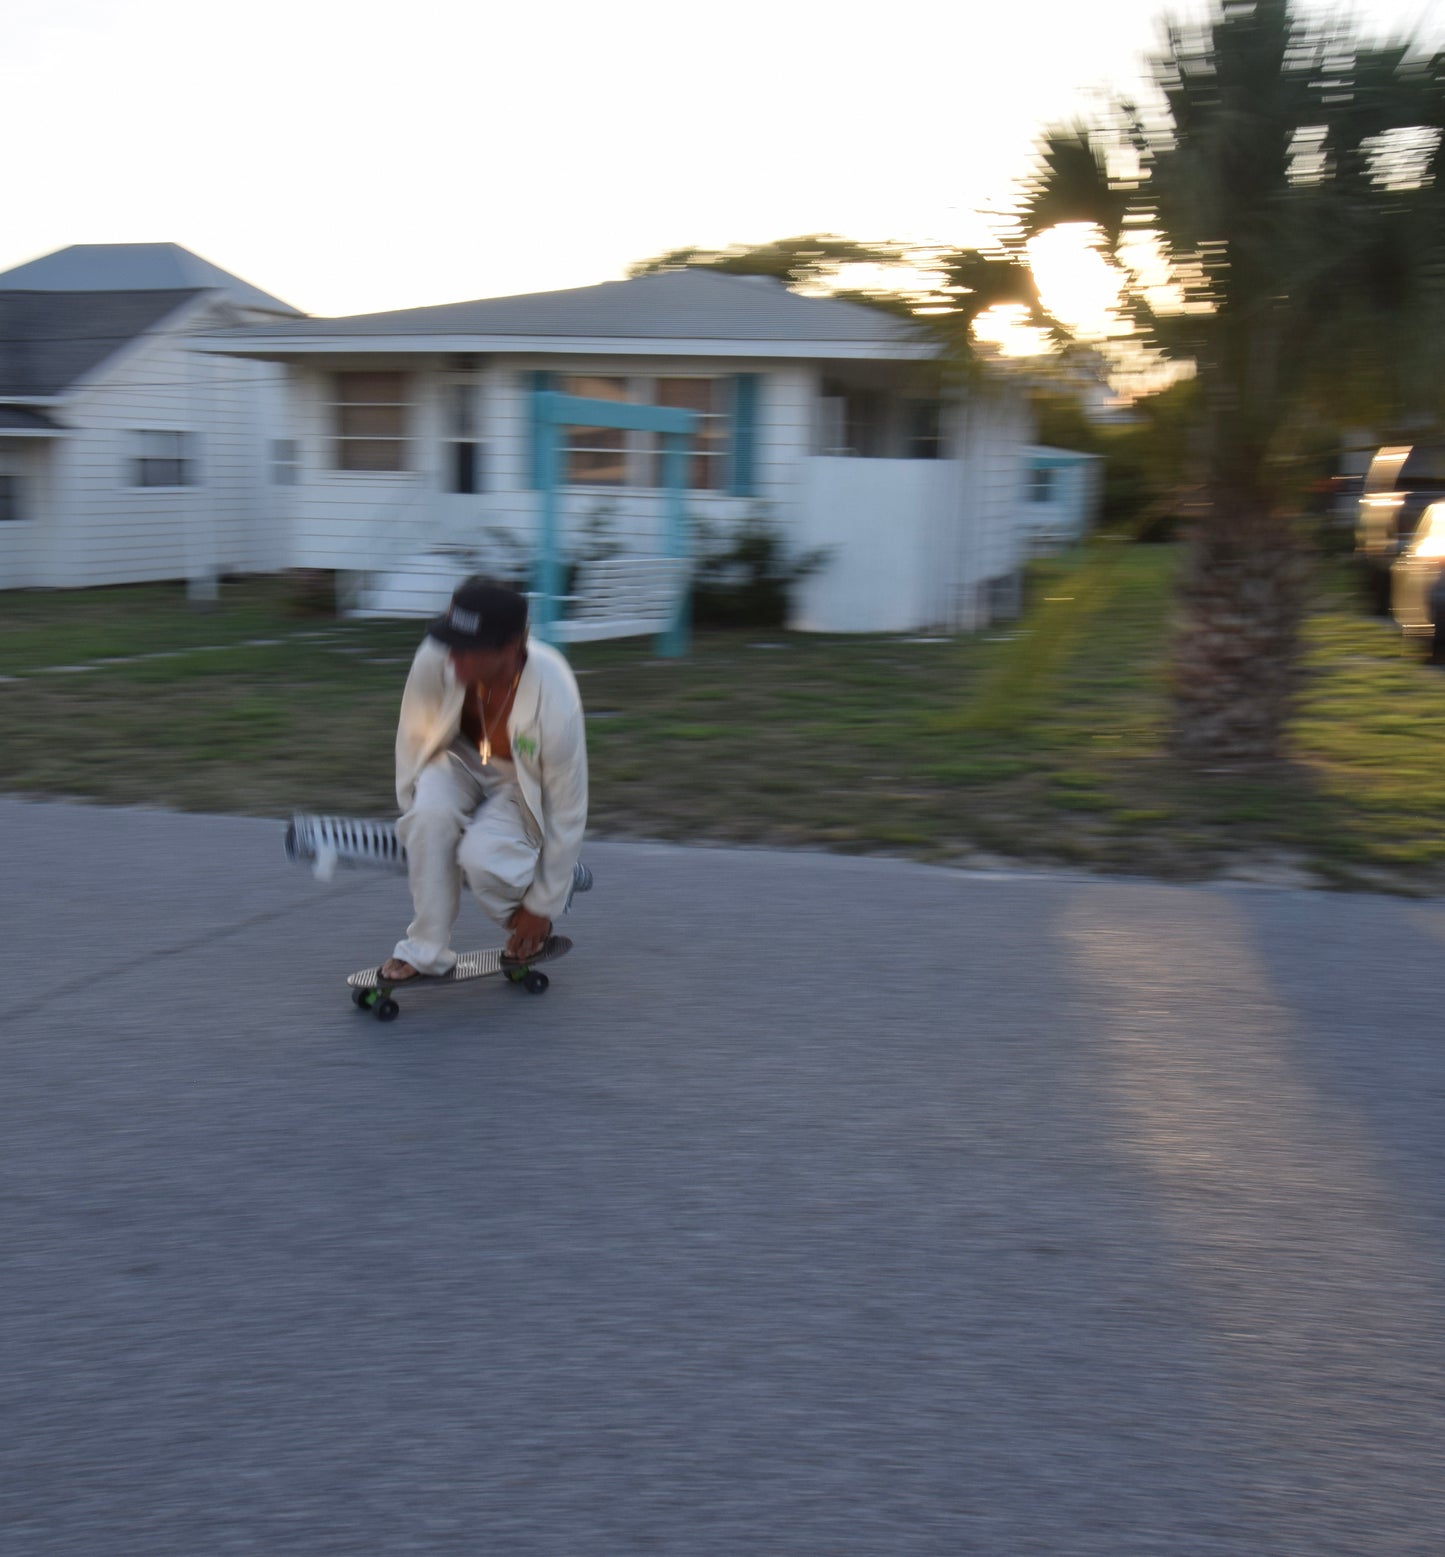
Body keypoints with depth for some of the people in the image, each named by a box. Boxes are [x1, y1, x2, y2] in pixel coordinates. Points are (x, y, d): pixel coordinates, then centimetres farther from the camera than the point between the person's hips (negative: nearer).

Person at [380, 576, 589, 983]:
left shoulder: (555, 703, -38)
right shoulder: (434, 660, -30)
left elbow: (568, 812, -25)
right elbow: (413, 736, -7)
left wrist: (542, 907, -16)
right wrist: (411, 810, 2)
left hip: (524, 782, -3)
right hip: (463, 759, 3)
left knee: (481, 855, -30)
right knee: (430, 813, -30)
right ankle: (425, 949, -13)